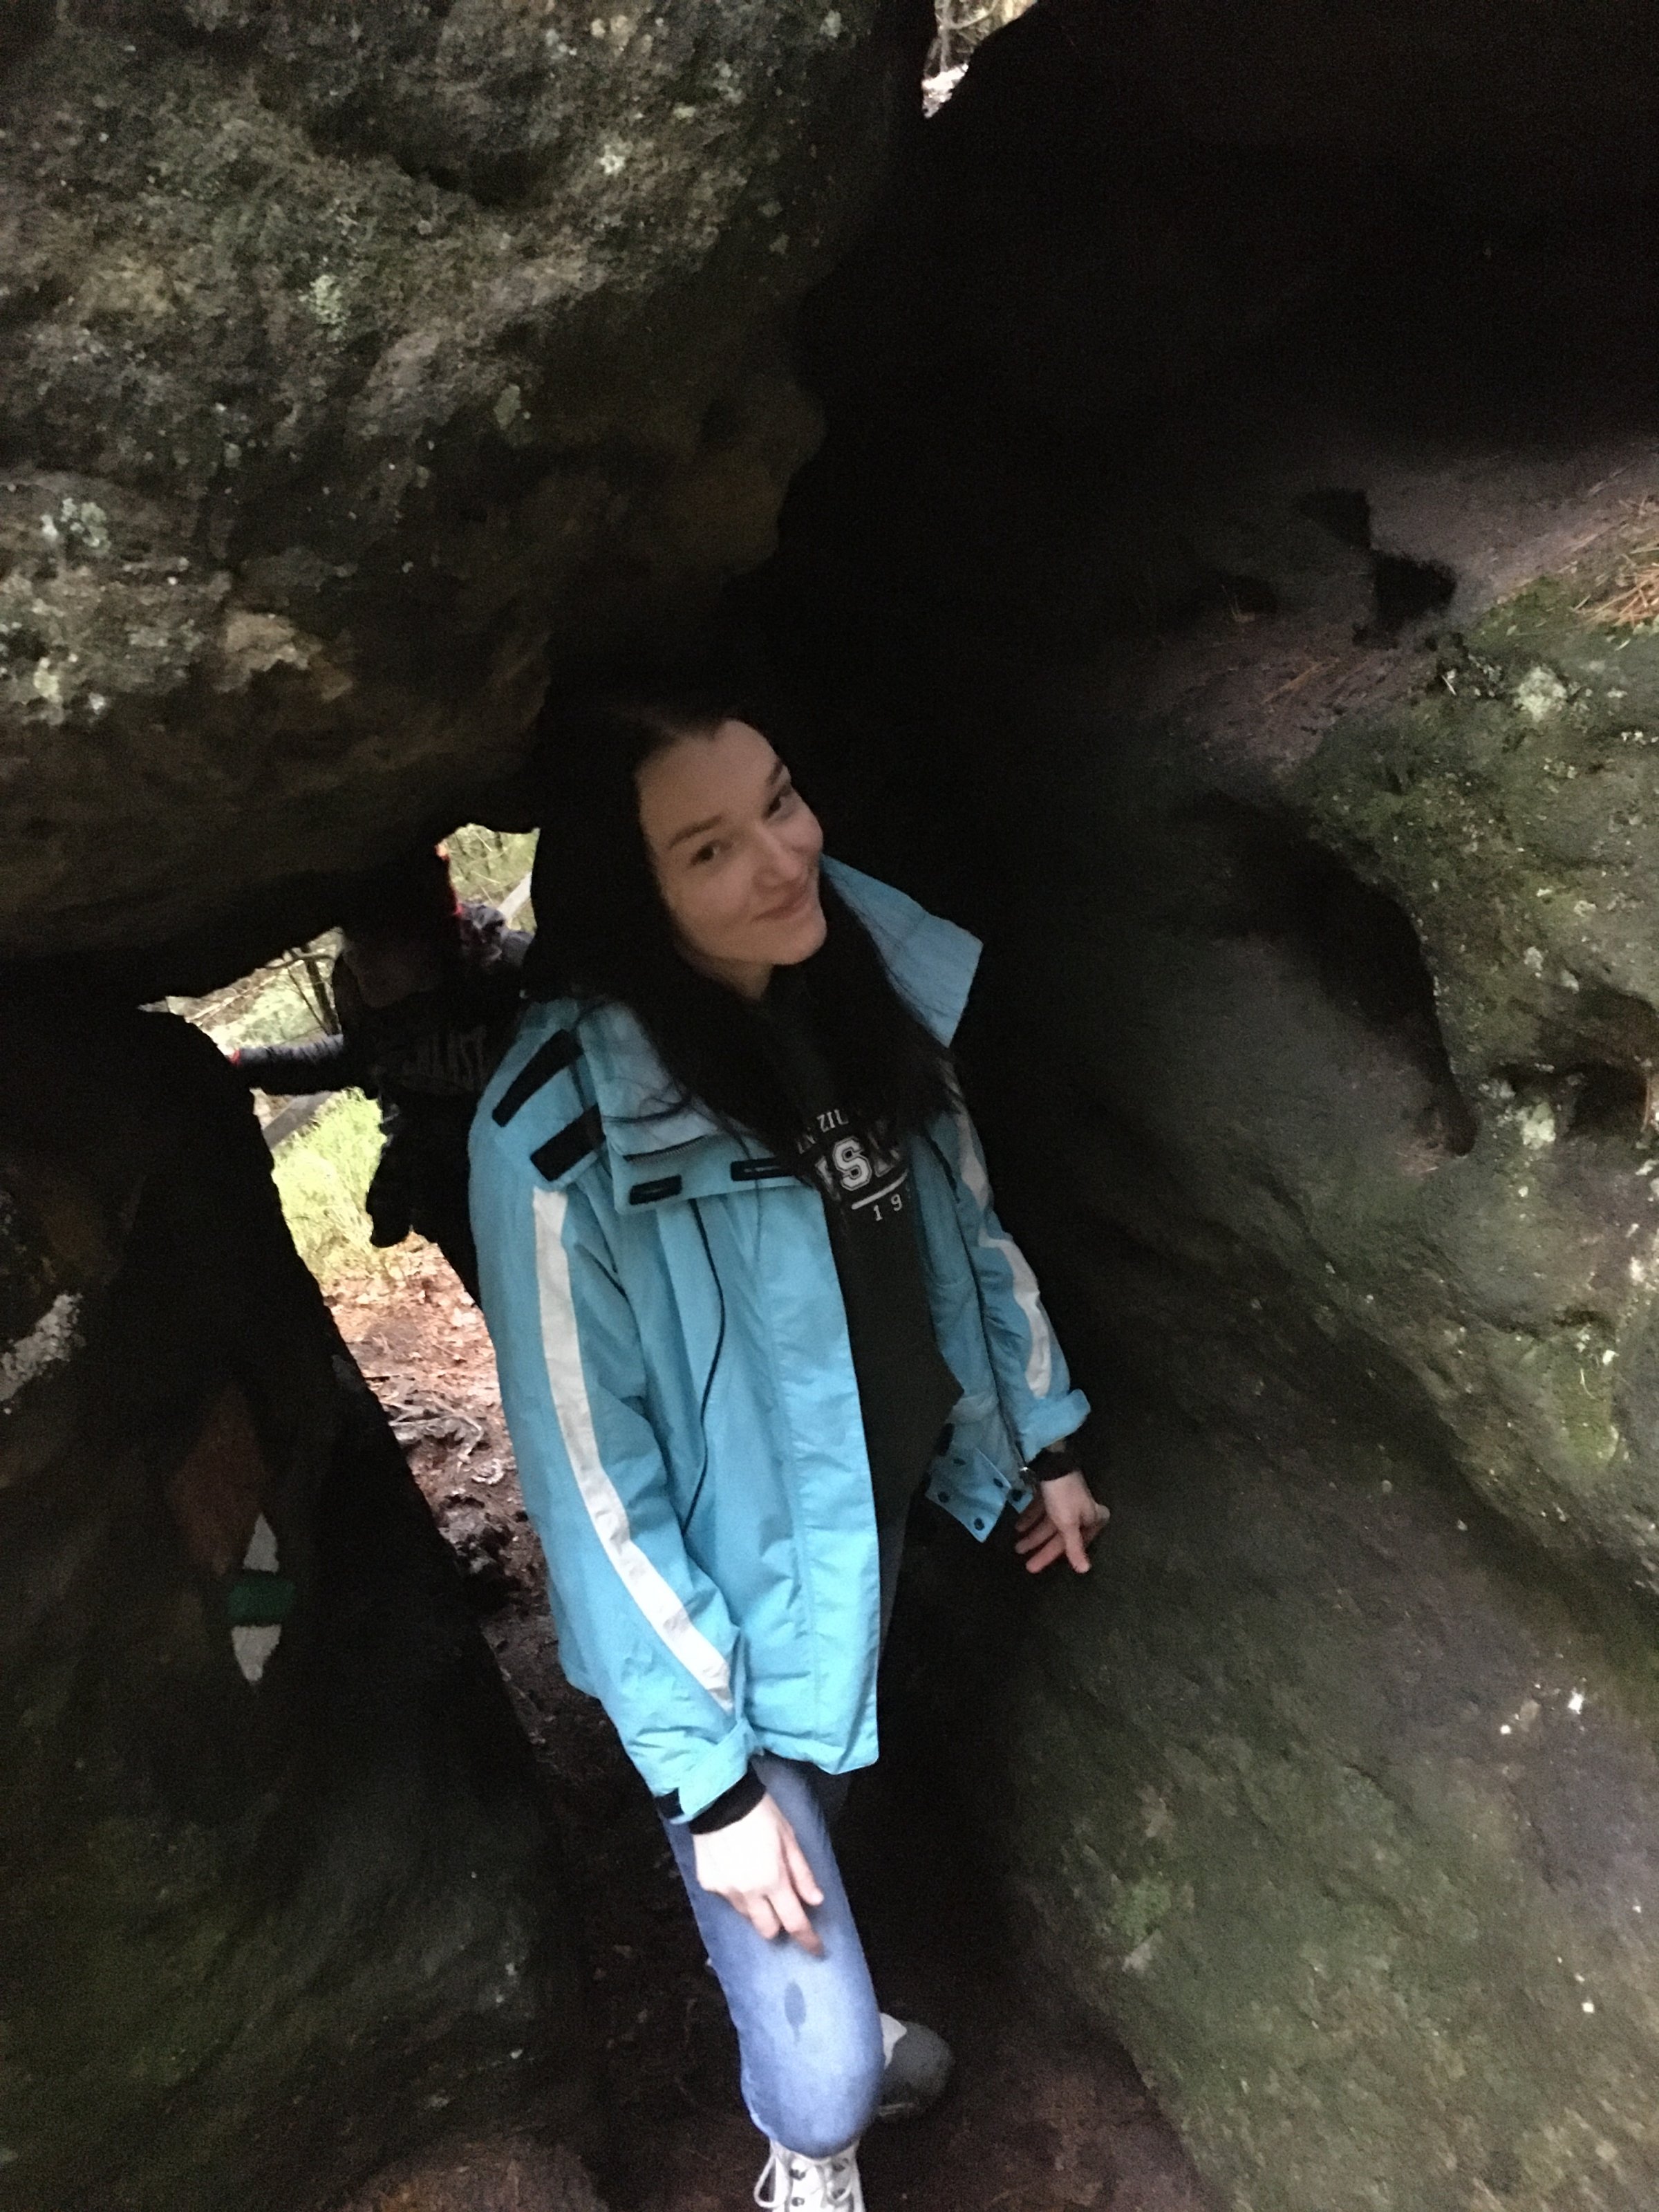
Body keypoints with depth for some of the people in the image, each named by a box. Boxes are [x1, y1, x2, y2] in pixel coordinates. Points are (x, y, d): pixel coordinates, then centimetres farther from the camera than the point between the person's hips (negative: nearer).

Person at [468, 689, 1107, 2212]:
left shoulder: (865, 983, -10)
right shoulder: (561, 1140, -30)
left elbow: (967, 1222, 5)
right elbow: (591, 1483, -22)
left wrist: (1044, 1434, 13)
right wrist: (707, 1778, -17)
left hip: (881, 1527, 6)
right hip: (734, 1621, -6)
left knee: (836, 1822, 32)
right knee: (818, 2072, 2)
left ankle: (833, 2021, 64)